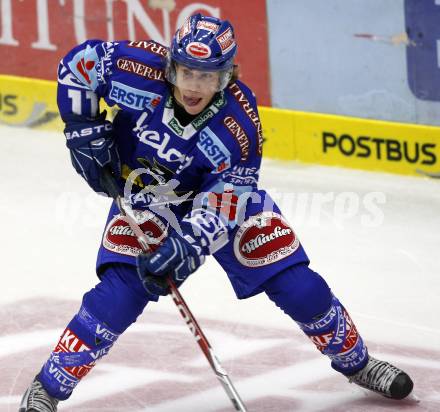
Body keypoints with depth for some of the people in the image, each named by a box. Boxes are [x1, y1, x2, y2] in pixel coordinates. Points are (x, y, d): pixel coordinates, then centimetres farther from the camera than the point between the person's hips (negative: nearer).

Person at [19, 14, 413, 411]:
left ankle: (354, 360, 25)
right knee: (121, 292, -22)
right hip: (143, 197, -1)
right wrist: (84, 129, -17)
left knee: (299, 286, -2)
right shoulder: (141, 71, -31)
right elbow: (79, 61, -16)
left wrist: (189, 242, -42)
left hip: (223, 194, 1)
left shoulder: (240, 123, -30)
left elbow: (222, 200, -28)